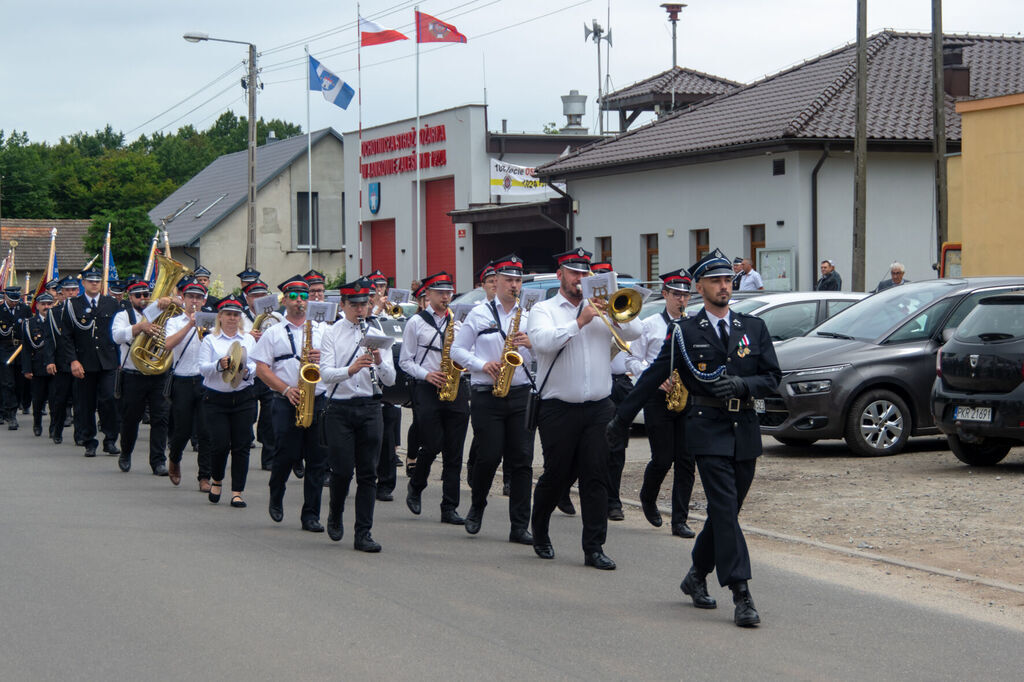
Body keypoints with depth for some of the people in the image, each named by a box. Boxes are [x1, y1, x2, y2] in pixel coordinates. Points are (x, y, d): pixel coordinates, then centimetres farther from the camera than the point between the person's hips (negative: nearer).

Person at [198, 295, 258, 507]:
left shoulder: (249, 340, 13)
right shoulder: (210, 340, 5)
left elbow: (257, 366, 7)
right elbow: (203, 368, -4)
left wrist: (247, 371, -14)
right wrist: (219, 365, -22)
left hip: (243, 399, 2)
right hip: (216, 399, -2)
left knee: (241, 445, -3)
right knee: (220, 444, -7)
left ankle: (237, 492, 3)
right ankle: (216, 480, 21)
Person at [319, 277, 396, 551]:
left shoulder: (377, 336, 10)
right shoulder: (331, 333, 2)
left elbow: (390, 380, 4)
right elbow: (325, 374, -11)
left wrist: (379, 363, -17)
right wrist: (351, 369, -29)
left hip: (370, 408, 2)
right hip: (339, 408, -2)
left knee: (368, 472, 0)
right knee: (342, 470, -5)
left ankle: (364, 534, 4)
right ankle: (335, 513, 24)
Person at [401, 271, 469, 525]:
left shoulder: (458, 323, 15)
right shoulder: (416, 323, 6)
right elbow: (405, 361, 4)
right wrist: (426, 374, -10)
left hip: (456, 388, 3)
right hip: (427, 390, -3)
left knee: (454, 451, 0)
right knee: (432, 445, -10)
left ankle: (450, 508, 3)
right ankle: (415, 487, 19)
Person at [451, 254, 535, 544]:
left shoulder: (528, 317, 14)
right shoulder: (479, 314, 7)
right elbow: (457, 349, 5)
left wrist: (531, 344, -8)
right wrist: (482, 365, -10)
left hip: (521, 395, 3)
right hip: (487, 396, -3)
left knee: (522, 460, -2)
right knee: (489, 457, -7)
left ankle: (519, 526, 0)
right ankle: (477, 507, 21)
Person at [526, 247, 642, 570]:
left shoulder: (602, 309, 13)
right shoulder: (544, 310, 3)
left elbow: (634, 332, 2)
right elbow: (543, 341, -17)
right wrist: (580, 321, -17)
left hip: (598, 409, 3)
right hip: (559, 409, -2)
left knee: (596, 477, -2)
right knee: (556, 476, 5)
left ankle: (594, 548, 0)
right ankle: (540, 533, 29)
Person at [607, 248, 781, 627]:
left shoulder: (753, 328, 10)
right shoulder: (684, 332, 2)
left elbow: (773, 378, 7)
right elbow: (653, 378, 5)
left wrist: (741, 385, -12)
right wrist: (621, 419, 6)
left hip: (745, 430, 4)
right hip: (708, 429, -4)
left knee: (726, 511, 11)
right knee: (725, 510, -12)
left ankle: (696, 577, 31)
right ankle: (741, 596, -16)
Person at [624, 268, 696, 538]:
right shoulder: (649, 325, 4)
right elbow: (633, 359, 2)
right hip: (658, 397, -2)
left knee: (686, 460, -3)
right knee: (663, 459, -4)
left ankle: (680, 521, 1)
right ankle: (648, 498, 28)